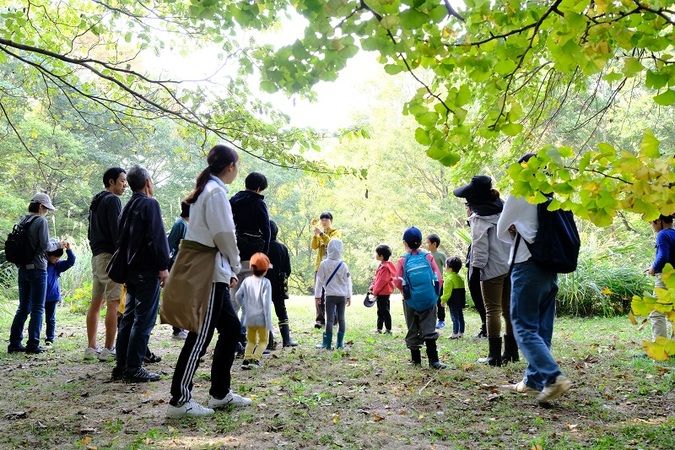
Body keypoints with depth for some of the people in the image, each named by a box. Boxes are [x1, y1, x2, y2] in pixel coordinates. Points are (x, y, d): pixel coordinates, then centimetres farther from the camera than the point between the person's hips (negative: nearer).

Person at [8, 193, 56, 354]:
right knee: (38, 308, 0)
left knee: (23, 307, 14)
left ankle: (15, 342, 14)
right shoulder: (41, 221, -11)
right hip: (37, 268, -7)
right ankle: (33, 344, 1)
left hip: (22, 268, 7)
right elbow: (45, 245, -17)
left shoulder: (22, 221, 10)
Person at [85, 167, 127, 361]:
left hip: (96, 256, 10)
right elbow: (116, 231, -17)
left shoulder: (95, 202, 20)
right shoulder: (112, 200, -9)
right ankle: (108, 349, -7)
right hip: (110, 256, -10)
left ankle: (91, 348, 14)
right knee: (114, 303, -8)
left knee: (96, 302, 10)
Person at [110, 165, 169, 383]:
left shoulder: (127, 207, 17)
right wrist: (163, 267, -15)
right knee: (144, 320, -6)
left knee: (129, 317, 13)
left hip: (131, 270, 9)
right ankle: (133, 368, -6)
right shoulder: (149, 204, -10)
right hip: (147, 271, -9)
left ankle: (121, 366, 16)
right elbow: (156, 238, -18)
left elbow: (121, 240, 21)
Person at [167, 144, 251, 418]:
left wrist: (229, 269, 11)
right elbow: (224, 234, -18)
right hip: (209, 272, -10)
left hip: (212, 272, 10)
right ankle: (179, 400, 4)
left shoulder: (206, 189, 16)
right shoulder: (216, 191, -13)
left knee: (231, 327, 14)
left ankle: (220, 393, 22)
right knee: (201, 335, -4)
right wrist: (235, 266, -2)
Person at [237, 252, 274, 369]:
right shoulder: (265, 282, -11)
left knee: (251, 340, 18)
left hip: (249, 317, 4)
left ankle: (246, 359, 1)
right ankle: (255, 358, -9)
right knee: (263, 340, 11)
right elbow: (266, 302, -14)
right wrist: (268, 321, -10)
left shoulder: (247, 281, 1)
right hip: (261, 318, -4)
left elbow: (238, 296, 2)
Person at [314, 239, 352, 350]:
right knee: (341, 319, 8)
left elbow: (320, 281, -2)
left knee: (329, 319, -1)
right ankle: (340, 343, 10)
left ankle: (327, 343, -3)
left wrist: (317, 295, 7)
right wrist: (349, 296, 15)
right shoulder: (343, 265, -2)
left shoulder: (324, 264, -7)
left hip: (330, 296, -2)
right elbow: (348, 282, 5)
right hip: (342, 296, 2)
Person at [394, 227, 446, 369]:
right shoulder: (428, 257, 0)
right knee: (429, 329, 2)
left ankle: (416, 359, 16)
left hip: (411, 301, -1)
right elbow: (438, 277, -4)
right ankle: (433, 360, -5)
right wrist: (434, 292, 10)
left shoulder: (402, 260, -4)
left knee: (413, 331, 11)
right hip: (429, 300, 1)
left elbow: (398, 282, -8)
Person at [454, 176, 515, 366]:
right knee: (509, 309, 13)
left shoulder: (480, 218, -11)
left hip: (493, 269, -7)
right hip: (511, 266, 7)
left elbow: (480, 247, -14)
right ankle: (511, 351, 19)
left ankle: (494, 355, -1)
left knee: (492, 310, -2)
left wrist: (475, 270, -9)